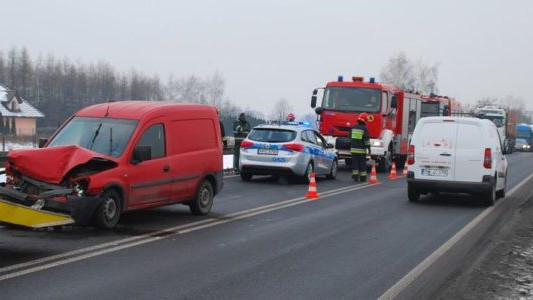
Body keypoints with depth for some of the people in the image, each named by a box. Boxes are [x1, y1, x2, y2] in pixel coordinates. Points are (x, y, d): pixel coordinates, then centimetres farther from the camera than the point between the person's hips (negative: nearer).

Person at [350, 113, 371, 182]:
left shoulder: (353, 128, 7)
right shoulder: (364, 129, -8)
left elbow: (350, 137, 17)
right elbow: (367, 140, -12)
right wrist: (368, 148, -9)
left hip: (353, 149, 4)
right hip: (361, 150, -4)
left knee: (354, 163, 5)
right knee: (362, 164, 4)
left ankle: (355, 176, -2)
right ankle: (362, 178, 8)